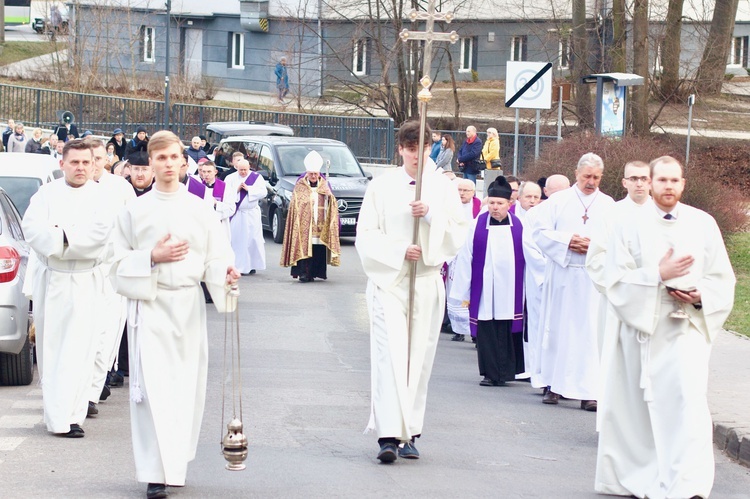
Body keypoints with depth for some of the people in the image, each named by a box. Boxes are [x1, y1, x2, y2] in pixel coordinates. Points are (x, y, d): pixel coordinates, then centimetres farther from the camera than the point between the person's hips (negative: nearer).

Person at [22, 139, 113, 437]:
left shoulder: (102, 197, 2)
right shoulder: (47, 194, 5)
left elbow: (101, 231, -13)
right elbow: (31, 227, -9)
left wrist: (60, 235, -14)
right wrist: (73, 238, -18)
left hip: (85, 281, -1)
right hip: (49, 279, 2)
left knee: (79, 348, -6)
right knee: (50, 346, 2)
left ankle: (68, 415, -6)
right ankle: (57, 414, 8)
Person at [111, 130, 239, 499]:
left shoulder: (199, 209, 7)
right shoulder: (135, 210, 3)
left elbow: (216, 257, 4)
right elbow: (121, 261, 4)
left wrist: (225, 274, -17)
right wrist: (153, 256, -12)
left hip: (188, 305, 2)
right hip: (150, 304, -2)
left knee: (188, 386, 4)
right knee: (154, 387, -11)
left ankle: (177, 463, 20)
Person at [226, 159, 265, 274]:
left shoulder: (257, 177, 4)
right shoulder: (231, 178, 5)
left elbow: (263, 192, -5)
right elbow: (226, 193, -2)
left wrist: (248, 189, -11)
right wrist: (237, 189, -13)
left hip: (251, 214, 0)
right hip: (236, 214, 0)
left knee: (252, 239, -1)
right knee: (236, 240, -3)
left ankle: (252, 265, 6)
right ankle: (237, 265, 0)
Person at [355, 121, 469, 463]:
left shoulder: (443, 187, 8)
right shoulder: (381, 187, 4)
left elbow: (460, 232, 4)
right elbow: (366, 235, 2)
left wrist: (431, 214, -12)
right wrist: (400, 251, -12)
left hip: (427, 282, 2)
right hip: (388, 278, -2)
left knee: (419, 358, 4)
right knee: (389, 354, -13)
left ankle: (410, 434, 11)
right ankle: (388, 435, -19)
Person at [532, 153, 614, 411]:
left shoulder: (609, 206, 10)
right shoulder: (558, 201, 7)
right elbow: (540, 232, 1)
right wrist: (567, 241, -12)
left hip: (594, 278, 0)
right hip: (562, 274, 0)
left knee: (591, 333, -5)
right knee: (557, 329, 2)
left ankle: (588, 391, -7)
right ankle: (554, 385, 11)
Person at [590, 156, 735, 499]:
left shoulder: (703, 224, 6)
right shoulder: (628, 224, 2)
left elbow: (722, 278, 10)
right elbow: (616, 279, -4)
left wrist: (700, 295, -10)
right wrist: (658, 275, -16)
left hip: (688, 326, 0)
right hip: (640, 326, 0)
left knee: (689, 403, -15)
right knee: (639, 406, 6)